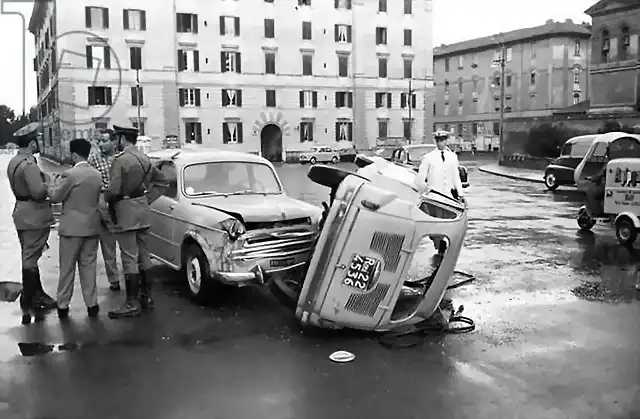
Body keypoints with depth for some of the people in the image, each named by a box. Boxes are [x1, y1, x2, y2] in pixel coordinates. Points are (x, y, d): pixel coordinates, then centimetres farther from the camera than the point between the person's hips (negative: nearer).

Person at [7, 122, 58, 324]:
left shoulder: (14, 162, 9)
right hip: (34, 216, -10)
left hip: (22, 213, 10)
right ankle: (27, 303, 5)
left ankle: (37, 294, 31)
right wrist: (49, 185, -8)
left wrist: (43, 181, 10)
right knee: (30, 259, -2)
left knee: (30, 256, 18)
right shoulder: (29, 164, -21)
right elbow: (39, 192, -27)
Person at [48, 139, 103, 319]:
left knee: (67, 268, 5)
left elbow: (55, 196, -8)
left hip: (72, 227, -5)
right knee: (88, 265, 11)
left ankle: (63, 305, 12)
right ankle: (91, 304, 12)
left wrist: (55, 181, 9)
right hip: (92, 226, 5)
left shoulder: (70, 174, -15)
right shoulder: (97, 174, 5)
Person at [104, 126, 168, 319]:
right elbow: (161, 181, 17)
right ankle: (146, 296, 22)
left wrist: (106, 198, 2)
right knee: (143, 254, 14)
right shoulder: (144, 158, 11)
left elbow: (113, 190, -19)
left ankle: (132, 304, -1)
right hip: (143, 211, 8)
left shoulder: (121, 159, -14)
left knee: (129, 258, -5)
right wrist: (148, 199, 13)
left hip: (127, 213, -8)